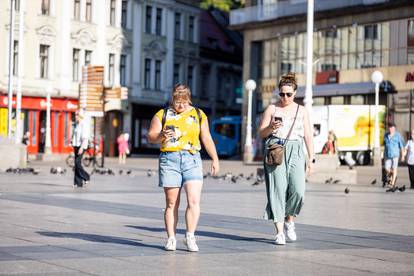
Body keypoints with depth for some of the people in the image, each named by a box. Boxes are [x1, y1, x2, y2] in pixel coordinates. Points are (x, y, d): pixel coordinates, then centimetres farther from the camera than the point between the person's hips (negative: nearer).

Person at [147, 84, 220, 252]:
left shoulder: (198, 115, 14)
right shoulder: (162, 115, 9)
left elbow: (207, 139, 16)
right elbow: (150, 137, 4)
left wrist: (215, 159, 8)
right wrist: (161, 136, -17)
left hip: (192, 159, 1)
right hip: (169, 159, 0)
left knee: (194, 200, -12)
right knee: (171, 203, 1)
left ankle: (190, 237, -3)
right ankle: (171, 239, 7)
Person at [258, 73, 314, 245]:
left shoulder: (301, 111, 14)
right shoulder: (272, 109, 9)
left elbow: (308, 135, 12)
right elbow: (261, 133, 7)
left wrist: (311, 158, 4)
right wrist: (271, 127, -15)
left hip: (295, 152, 1)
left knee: (298, 191, -12)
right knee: (277, 190, -8)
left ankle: (289, 221, 15)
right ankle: (279, 232, -4)